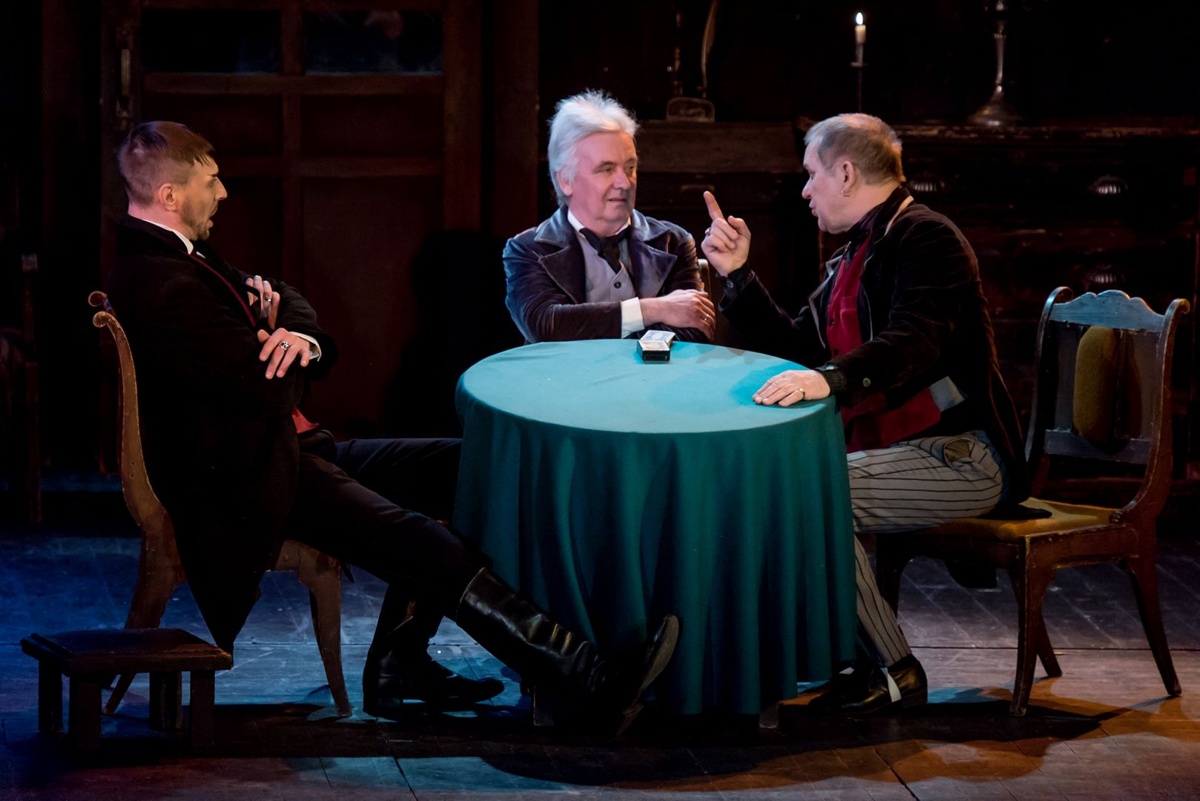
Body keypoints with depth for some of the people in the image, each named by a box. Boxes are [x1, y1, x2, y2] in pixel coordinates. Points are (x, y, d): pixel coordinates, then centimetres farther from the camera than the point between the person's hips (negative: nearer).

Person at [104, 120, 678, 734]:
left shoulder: (180, 257, 13)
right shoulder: (159, 286, -22)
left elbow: (287, 302, 18)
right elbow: (271, 390, -24)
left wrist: (302, 340, -7)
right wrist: (279, 339, 0)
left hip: (287, 449, 11)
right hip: (253, 482, -11)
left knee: (451, 469, 8)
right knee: (428, 547, -21)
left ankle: (399, 663, 4)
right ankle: (594, 679, -24)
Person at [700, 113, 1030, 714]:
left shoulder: (925, 238, -12)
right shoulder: (856, 256, 20)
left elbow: (915, 346, -29)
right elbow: (796, 348, 22)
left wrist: (830, 379, -45)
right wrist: (738, 275, 16)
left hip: (959, 457, -10)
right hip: (893, 449, 10)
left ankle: (892, 670, -16)